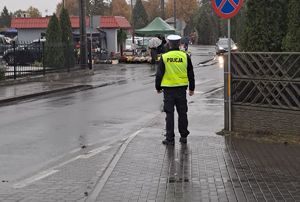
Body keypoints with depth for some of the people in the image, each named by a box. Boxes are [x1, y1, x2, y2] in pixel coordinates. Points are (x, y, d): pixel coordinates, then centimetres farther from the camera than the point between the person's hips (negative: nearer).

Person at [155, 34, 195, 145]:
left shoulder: (164, 57, -5)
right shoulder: (185, 56, 1)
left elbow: (159, 74, -1)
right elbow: (191, 74, 7)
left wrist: (158, 87, 11)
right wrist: (191, 88, 16)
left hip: (168, 89, -2)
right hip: (182, 88, 2)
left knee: (169, 114, 2)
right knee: (182, 113, 11)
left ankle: (170, 138, 3)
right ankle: (183, 136, 17)